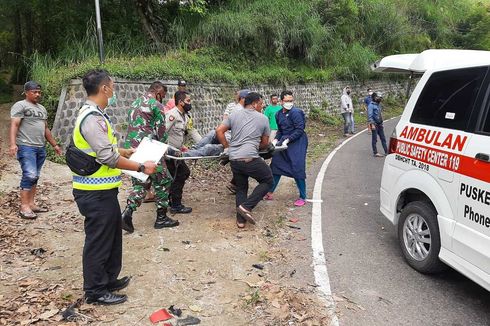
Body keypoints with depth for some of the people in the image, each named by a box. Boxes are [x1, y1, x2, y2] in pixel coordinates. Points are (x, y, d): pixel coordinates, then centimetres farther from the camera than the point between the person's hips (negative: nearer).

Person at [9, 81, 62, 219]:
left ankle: (31, 204, 14)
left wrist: (54, 145, 25)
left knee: (35, 177, 8)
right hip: (26, 147, -7)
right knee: (30, 175, -14)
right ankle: (24, 207, -10)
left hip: (41, 148, 8)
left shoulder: (42, 108, 22)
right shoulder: (20, 106, -2)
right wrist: (13, 144, -25)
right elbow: (14, 125, -13)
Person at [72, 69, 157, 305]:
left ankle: (109, 280, 36)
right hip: (96, 193, -10)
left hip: (102, 190, 10)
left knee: (112, 237, 21)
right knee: (98, 241, 4)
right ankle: (95, 291, 19)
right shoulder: (92, 118, -21)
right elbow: (108, 157, -26)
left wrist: (130, 152, 21)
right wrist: (141, 167, -18)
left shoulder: (94, 114, 12)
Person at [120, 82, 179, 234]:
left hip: (131, 148, 8)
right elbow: (161, 131, -8)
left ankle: (128, 212, -6)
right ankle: (161, 218, 11)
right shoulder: (157, 105, -5)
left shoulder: (135, 103, 19)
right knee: (163, 181, 6)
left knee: (139, 182, 14)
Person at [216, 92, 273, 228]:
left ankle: (241, 220, 22)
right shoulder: (263, 119, 6)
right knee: (267, 181, 14)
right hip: (251, 159, -5)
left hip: (233, 159, 5)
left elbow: (219, 131, 7)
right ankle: (246, 206, 2)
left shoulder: (234, 115, 14)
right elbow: (265, 143, 12)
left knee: (241, 188, 21)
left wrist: (227, 146, 16)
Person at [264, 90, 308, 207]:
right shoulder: (279, 114, 8)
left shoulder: (296, 112, -15)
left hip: (297, 143, -8)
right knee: (275, 165, 10)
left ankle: (302, 197, 6)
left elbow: (300, 130, -18)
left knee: (298, 170, -8)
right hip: (284, 142, 8)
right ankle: (270, 193, 23)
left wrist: (288, 140, -21)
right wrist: (276, 140, 2)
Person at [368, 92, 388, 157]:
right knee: (374, 139, 0)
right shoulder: (371, 105, -12)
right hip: (375, 124, -8)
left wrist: (381, 123, 20)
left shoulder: (378, 104, 13)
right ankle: (375, 153, 6)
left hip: (379, 124, 8)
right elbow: (370, 116, -18)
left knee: (383, 138, 10)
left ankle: (386, 151, 14)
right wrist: (372, 124, -24)